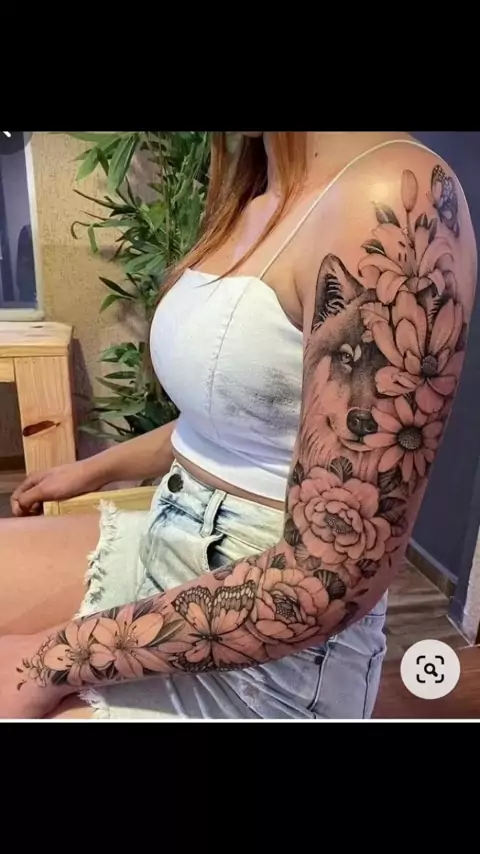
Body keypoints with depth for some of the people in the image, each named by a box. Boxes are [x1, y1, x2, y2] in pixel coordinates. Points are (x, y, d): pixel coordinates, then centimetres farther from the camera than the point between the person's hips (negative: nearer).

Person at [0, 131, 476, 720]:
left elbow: (334, 575, -25)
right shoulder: (255, 197, 6)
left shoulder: (396, 200, -22)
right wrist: (97, 469, 22)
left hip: (268, 653, -7)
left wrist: (55, 657, -17)